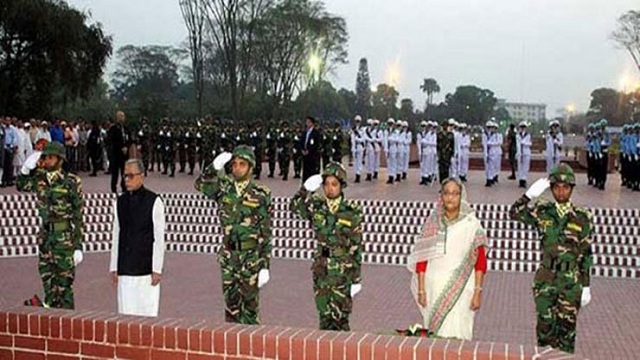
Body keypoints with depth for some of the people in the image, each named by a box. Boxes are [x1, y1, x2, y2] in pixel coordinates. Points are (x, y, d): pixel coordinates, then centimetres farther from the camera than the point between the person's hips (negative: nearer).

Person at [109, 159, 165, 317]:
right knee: (126, 313, 7)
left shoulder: (154, 201, -5)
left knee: (147, 312, -2)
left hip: (146, 269, -4)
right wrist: (113, 267, 10)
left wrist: (157, 269, -8)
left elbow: (159, 238, -6)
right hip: (125, 270, 4)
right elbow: (116, 235, 13)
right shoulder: (119, 202, 10)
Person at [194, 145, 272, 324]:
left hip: (251, 257, -3)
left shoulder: (261, 195, -6)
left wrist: (265, 265, -8)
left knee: (250, 304, 5)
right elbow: (200, 185, -13)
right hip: (228, 256, 3)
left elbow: (266, 233, -5)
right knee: (231, 303, 11)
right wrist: (215, 167, -28)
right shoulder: (224, 188, 4)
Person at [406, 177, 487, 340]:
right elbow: (421, 258, 3)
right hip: (434, 288, 2)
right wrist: (421, 290, 2)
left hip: (460, 289, -2)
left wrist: (478, 292, -6)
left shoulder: (471, 224, -5)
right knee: (435, 335, 7)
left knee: (455, 334, -2)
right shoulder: (432, 222, 1)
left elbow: (480, 262, -3)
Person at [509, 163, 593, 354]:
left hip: (571, 282, -1)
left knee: (566, 327, 7)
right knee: (545, 325, 9)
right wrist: (531, 193, -23)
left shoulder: (583, 218, -2)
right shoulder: (543, 212, 0)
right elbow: (514, 213, -12)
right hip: (545, 280, 1)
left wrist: (586, 286, 2)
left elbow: (586, 254, 1)